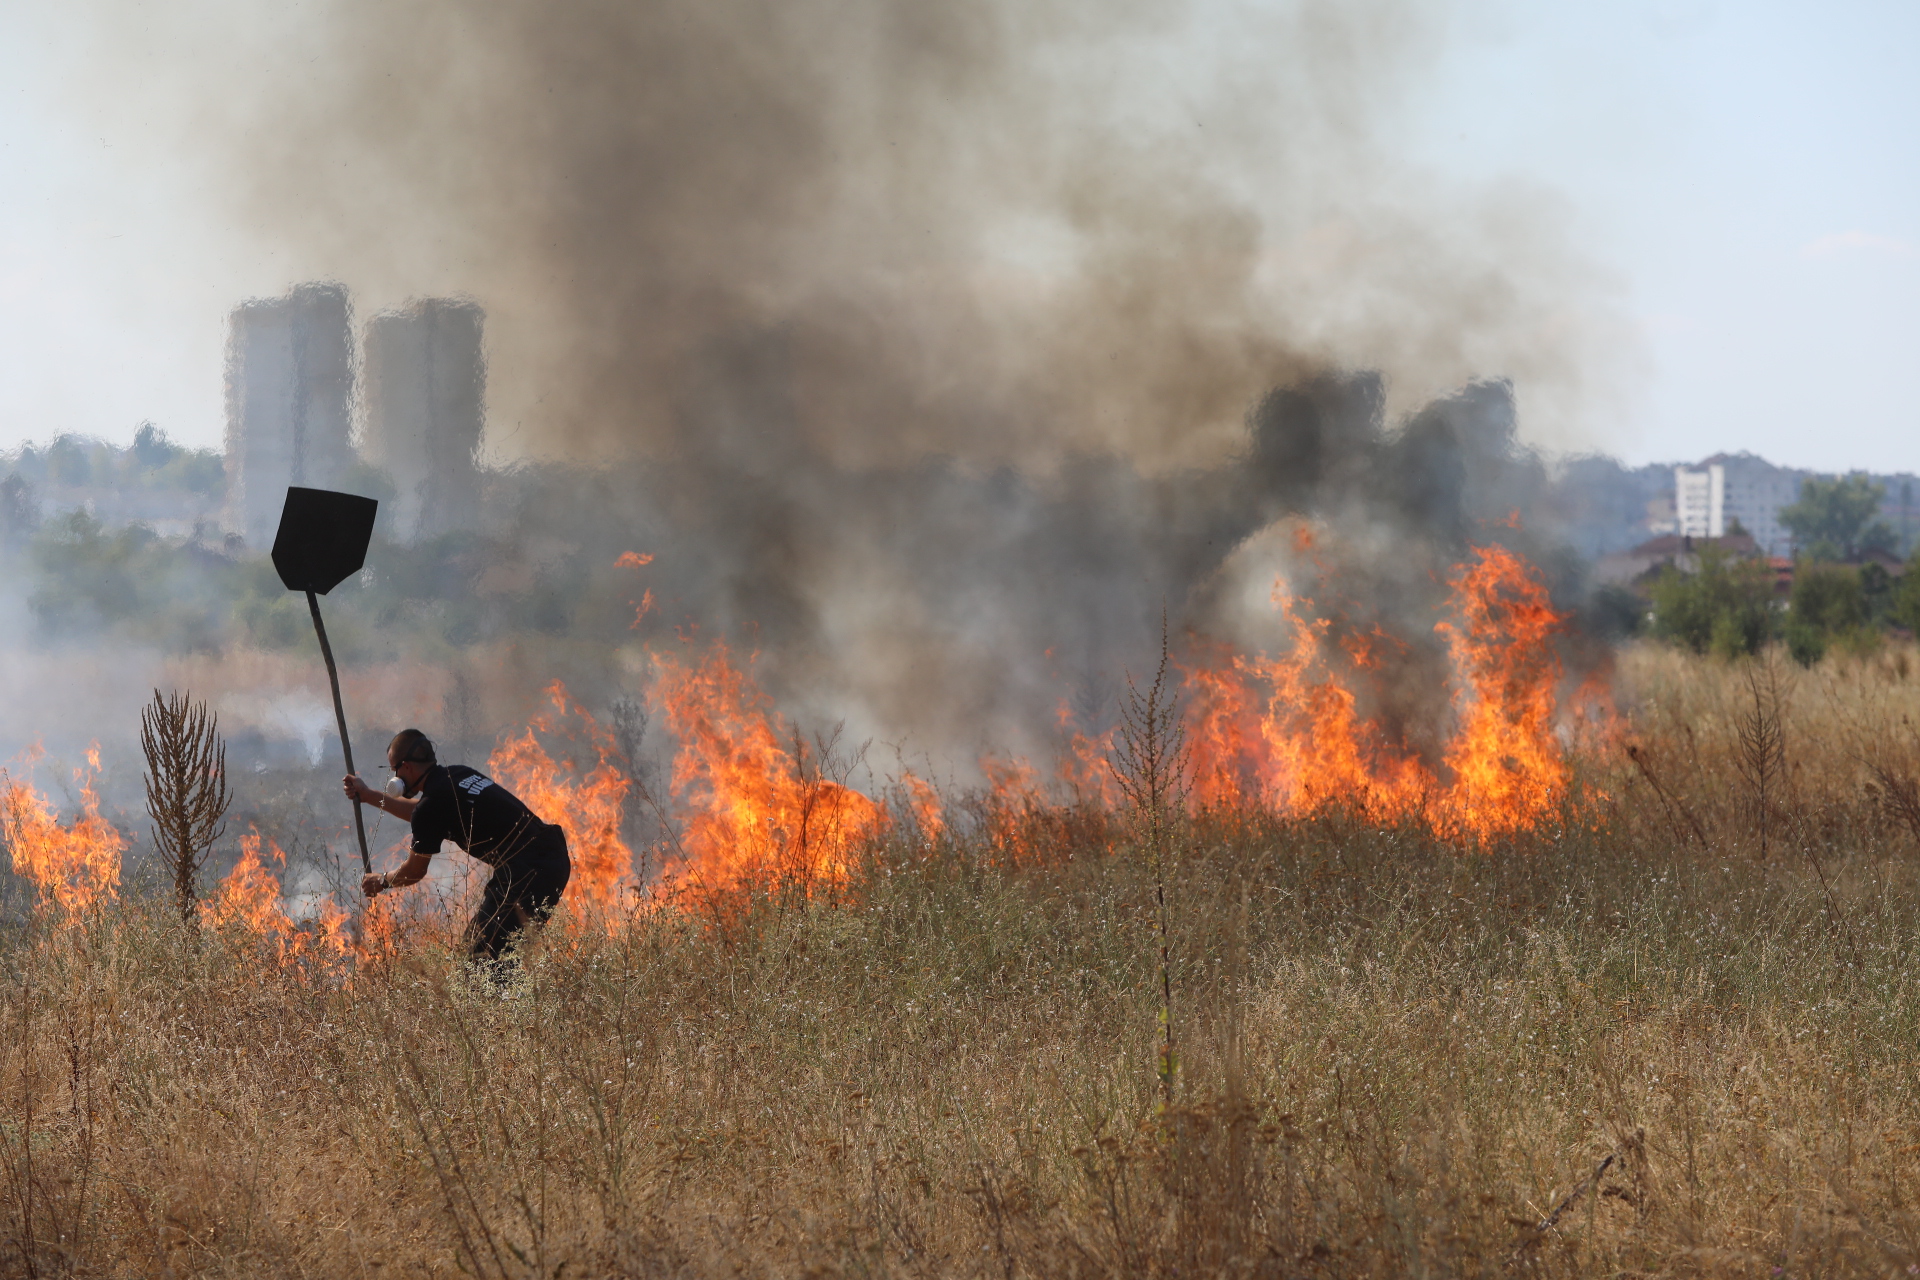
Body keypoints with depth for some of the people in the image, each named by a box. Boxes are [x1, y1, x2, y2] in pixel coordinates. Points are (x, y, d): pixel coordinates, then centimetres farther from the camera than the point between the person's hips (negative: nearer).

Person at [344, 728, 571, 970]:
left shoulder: (433, 803, -11)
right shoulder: (456, 775, 16)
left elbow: (414, 872, 3)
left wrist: (382, 881, 23)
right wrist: (368, 796, 45)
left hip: (526, 872, -10)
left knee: (482, 952, -3)